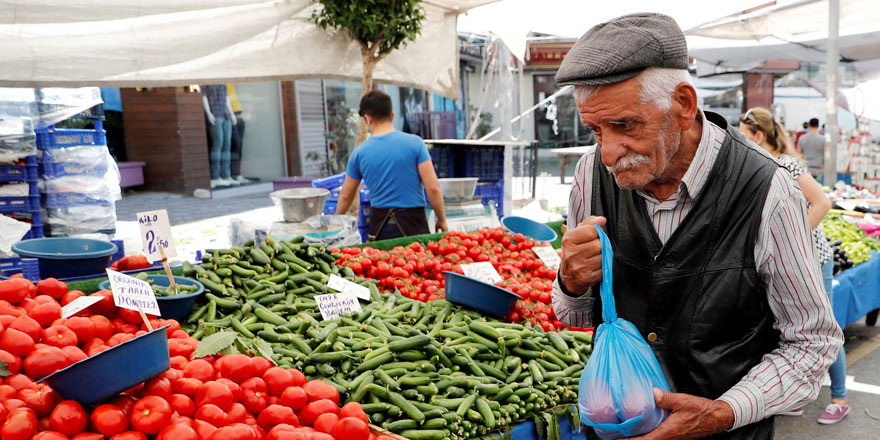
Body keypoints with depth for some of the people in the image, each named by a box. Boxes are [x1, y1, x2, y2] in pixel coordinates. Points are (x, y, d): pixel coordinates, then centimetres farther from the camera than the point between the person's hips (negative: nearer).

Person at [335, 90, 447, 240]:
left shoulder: (359, 153, 1)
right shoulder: (415, 143, -6)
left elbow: (346, 195, 13)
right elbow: (433, 188, -10)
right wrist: (442, 219, 4)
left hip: (379, 225, 2)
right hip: (412, 222, -2)